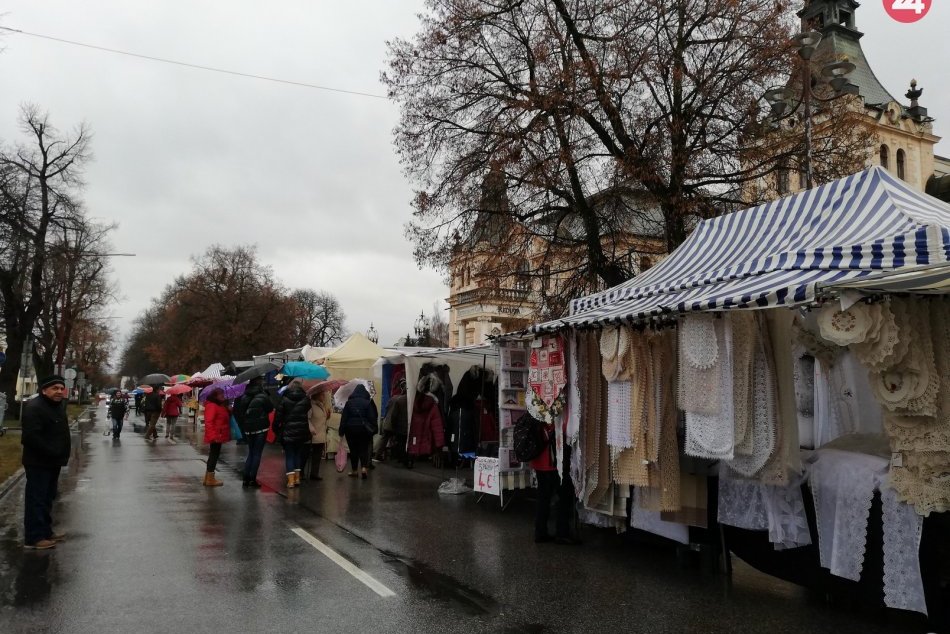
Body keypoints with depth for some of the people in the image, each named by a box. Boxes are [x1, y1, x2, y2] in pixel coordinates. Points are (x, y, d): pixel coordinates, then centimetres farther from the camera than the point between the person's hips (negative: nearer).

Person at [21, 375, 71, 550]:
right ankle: (33, 538, -1)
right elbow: (31, 436, -27)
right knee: (36, 499, -5)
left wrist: (60, 455, 11)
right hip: (38, 463, -10)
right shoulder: (34, 408, -18)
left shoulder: (58, 406, 13)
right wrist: (52, 453, -23)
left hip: (52, 463, 10)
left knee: (47, 499, 17)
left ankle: (45, 531, 27)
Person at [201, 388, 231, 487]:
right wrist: (213, 435, -27)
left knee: (213, 456, 15)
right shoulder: (212, 406, -15)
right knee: (214, 455, -5)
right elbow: (209, 422, -23)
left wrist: (228, 411, 6)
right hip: (216, 436, -10)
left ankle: (208, 478, 23)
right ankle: (210, 479, 1)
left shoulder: (220, 405, 17)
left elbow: (223, 419, 25)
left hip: (218, 436, 10)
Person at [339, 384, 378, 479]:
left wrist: (342, 430, 5)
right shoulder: (368, 402, -4)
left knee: (353, 450, 10)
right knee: (364, 449, 4)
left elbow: (344, 417, 1)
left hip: (350, 429, 1)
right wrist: (373, 430, 1)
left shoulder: (349, 402, 2)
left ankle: (354, 470, 16)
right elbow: (372, 417, -5)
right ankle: (364, 468, -15)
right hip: (364, 429, -1)